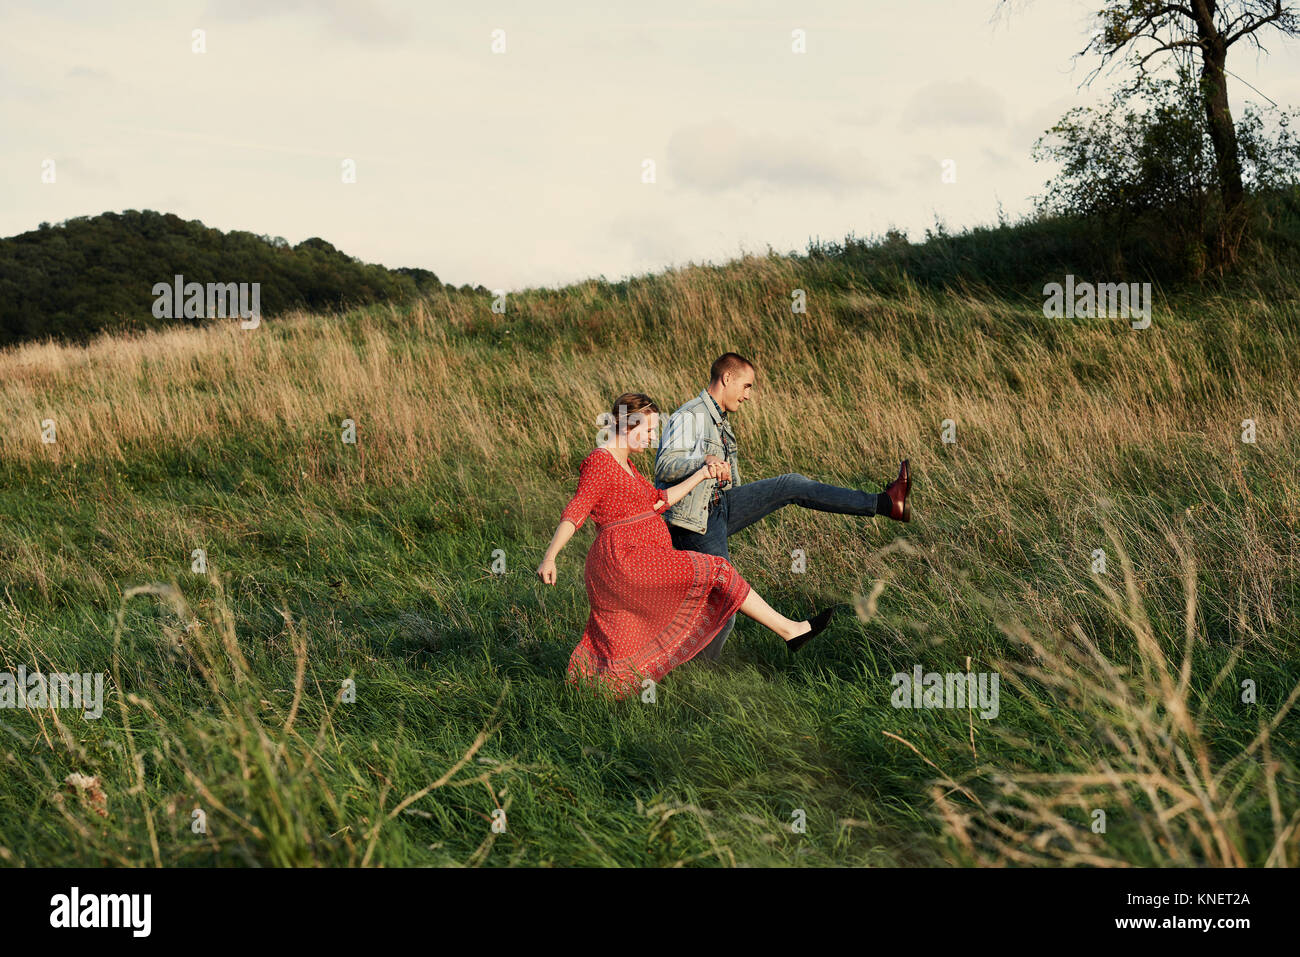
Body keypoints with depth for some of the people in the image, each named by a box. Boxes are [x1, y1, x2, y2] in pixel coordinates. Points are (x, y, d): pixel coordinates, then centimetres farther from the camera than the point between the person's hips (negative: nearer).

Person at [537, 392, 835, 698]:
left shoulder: (623, 462, 19)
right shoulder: (599, 463, -11)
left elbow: (659, 501, 20)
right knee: (714, 571, -9)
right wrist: (549, 557, -29)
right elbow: (575, 512, -20)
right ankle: (788, 629, -6)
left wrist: (701, 475, 16)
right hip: (627, 559, -11)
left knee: (616, 654, 13)